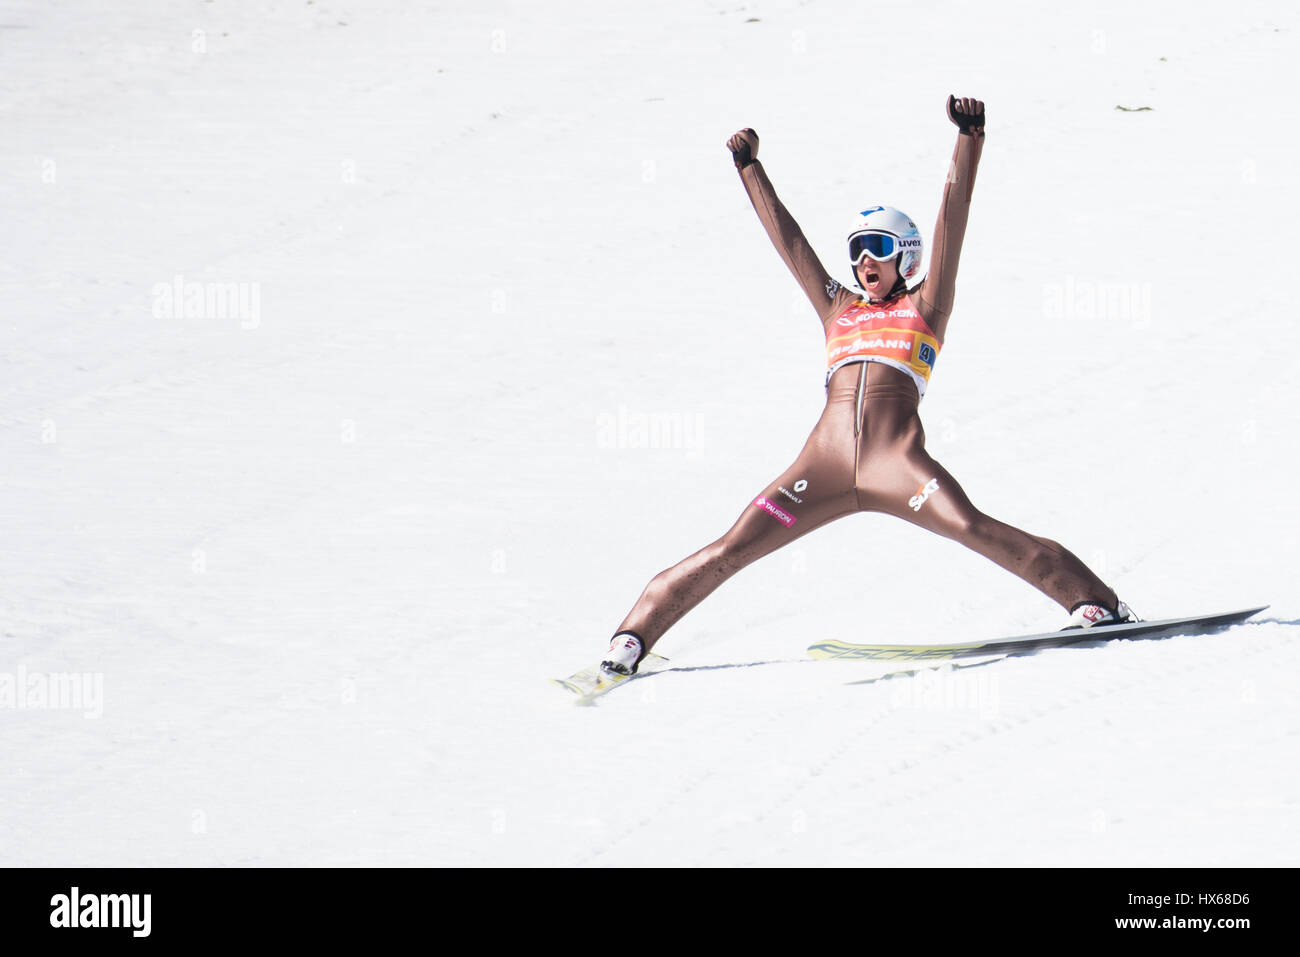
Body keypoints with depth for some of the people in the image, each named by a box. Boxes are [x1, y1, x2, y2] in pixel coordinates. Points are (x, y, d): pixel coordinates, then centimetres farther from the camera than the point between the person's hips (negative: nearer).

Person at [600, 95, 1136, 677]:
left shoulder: (924, 307, 18)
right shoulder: (838, 309, 27)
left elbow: (954, 218, 10)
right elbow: (787, 240, 28)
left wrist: (969, 141, 2)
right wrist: (750, 170, 27)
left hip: (896, 459, -3)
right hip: (823, 464, 3)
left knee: (973, 528, -25)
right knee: (729, 552, -5)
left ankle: (1095, 604, -24)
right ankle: (632, 639, -2)